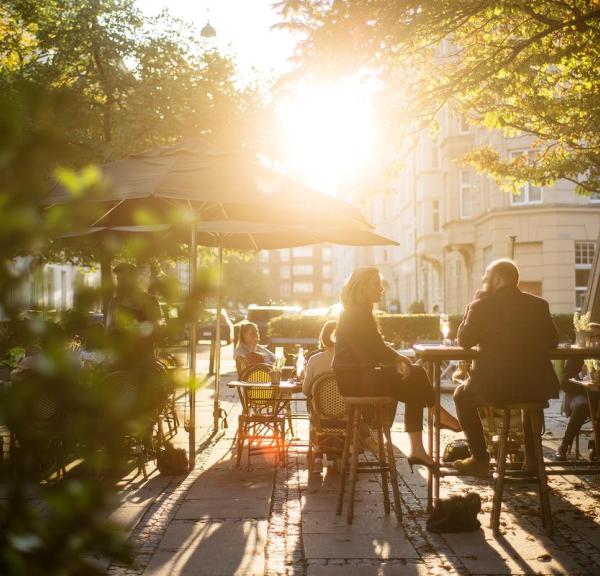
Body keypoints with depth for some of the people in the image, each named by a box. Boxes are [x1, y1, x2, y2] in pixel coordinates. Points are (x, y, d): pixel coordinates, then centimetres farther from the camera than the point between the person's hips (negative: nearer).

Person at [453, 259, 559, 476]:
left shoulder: (481, 306, -7)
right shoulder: (539, 304, 4)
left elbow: (464, 341, 4)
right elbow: (552, 342, 11)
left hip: (493, 386, -3)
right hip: (537, 388, 4)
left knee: (462, 395, 26)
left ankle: (480, 459, 18)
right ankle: (532, 457, 32)